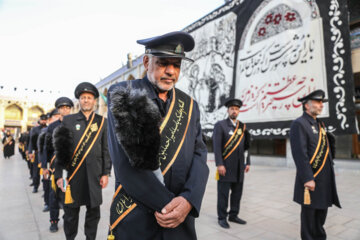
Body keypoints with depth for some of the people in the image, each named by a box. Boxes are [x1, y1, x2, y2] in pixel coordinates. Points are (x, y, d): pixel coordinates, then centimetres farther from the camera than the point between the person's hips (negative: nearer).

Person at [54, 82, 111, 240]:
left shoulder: (101, 121, 4)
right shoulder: (68, 120, 4)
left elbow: (106, 150, 3)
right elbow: (60, 149, 3)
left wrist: (105, 173, -1)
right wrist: (59, 175, -3)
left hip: (94, 176, 0)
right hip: (72, 175, 0)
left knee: (93, 212, 11)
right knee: (71, 212, 11)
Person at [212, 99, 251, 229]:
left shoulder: (242, 126, 11)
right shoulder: (220, 125, -4)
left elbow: (246, 146, 15)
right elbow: (216, 146, -10)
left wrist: (247, 162, 10)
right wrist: (219, 164, -15)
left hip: (239, 167, 5)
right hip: (225, 166, -5)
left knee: (237, 192, 12)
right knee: (223, 193, 4)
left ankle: (233, 215, 29)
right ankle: (222, 217, 19)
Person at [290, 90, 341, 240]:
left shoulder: (320, 124, 14)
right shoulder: (299, 124, -14)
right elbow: (300, 154, -21)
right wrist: (308, 178, -23)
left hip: (325, 179, 9)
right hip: (311, 178, -9)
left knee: (322, 210, 20)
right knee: (309, 212, 6)